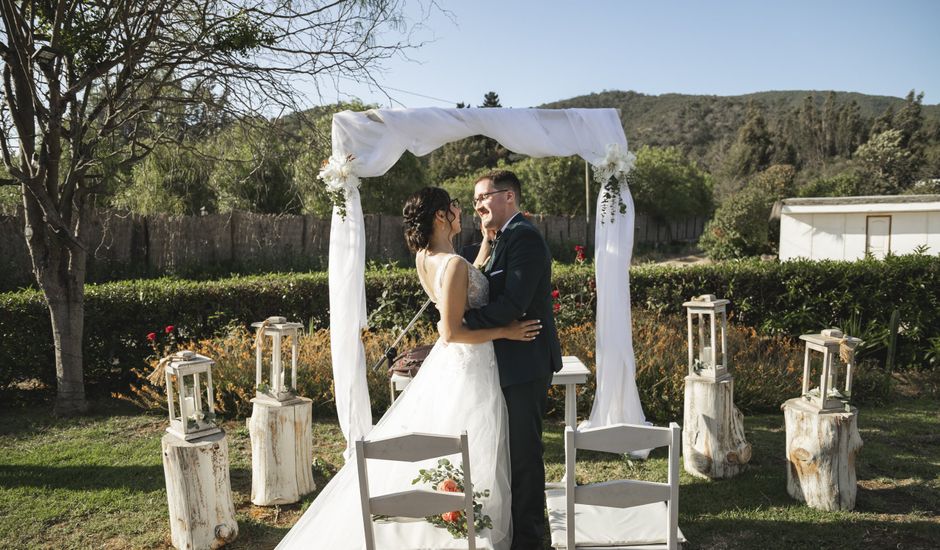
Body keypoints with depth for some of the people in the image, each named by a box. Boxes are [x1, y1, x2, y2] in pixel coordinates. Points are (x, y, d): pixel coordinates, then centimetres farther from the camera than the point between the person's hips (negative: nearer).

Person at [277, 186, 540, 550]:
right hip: (471, 369, -9)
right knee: (470, 465, 3)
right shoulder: (455, 265, -23)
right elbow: (452, 332, -24)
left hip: (447, 363, 9)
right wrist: (506, 332, -16)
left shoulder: (425, 258, 3)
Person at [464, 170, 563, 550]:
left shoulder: (523, 236, -16)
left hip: (527, 362, -10)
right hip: (514, 362, 10)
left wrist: (461, 321, -17)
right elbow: (491, 292, 10)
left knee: (524, 452, 2)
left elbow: (513, 304, -24)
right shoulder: (505, 238, 15)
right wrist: (487, 242, 3)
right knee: (519, 449, 19)